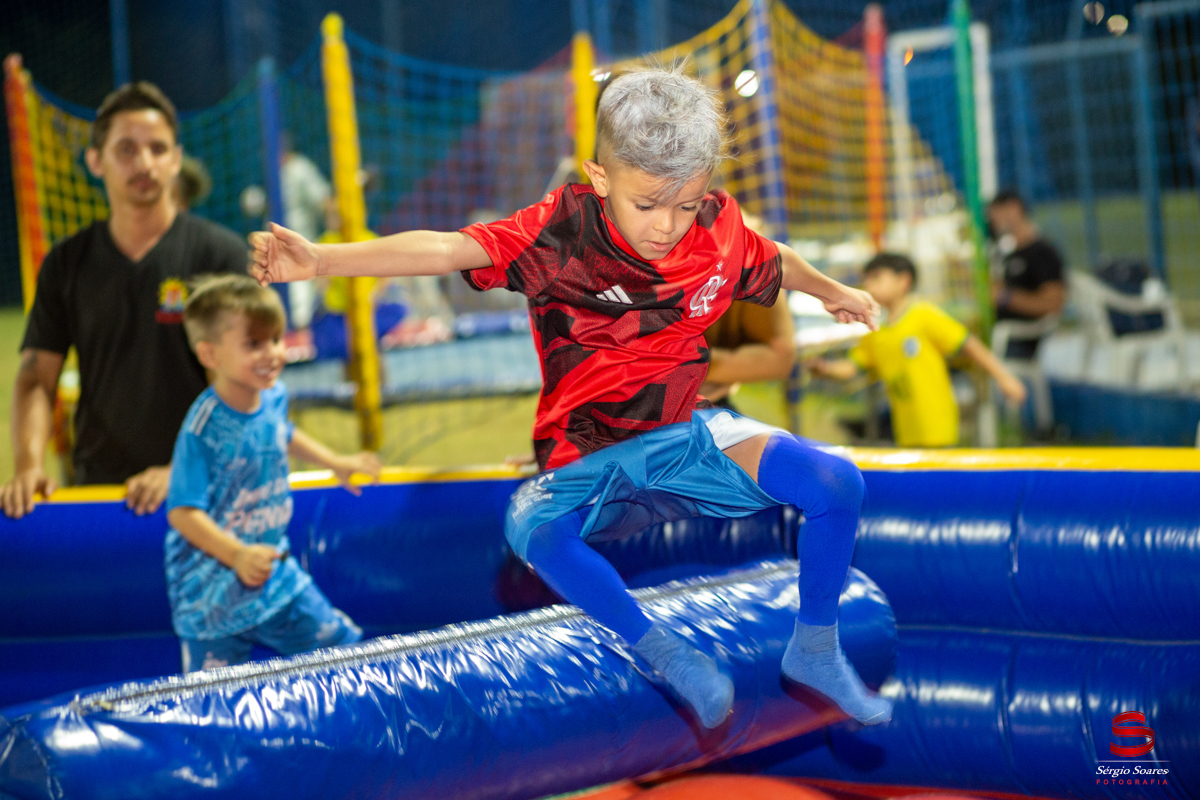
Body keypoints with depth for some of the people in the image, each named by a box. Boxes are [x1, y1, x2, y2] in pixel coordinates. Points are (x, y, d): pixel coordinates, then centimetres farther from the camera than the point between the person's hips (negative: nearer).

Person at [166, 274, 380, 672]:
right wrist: (238, 555, -35)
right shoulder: (204, 428, -25)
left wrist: (335, 462, 27)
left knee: (343, 647, 11)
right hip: (212, 590, -7)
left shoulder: (273, 396, -3)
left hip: (274, 573, 7)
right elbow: (183, 512, -25)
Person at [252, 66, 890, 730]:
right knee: (535, 529, -37)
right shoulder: (561, 231, -17)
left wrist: (833, 291, 39)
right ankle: (666, 655, -17)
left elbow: (774, 263, 19)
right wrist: (323, 259, -44)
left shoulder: (720, 227, -5)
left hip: (687, 435, 3)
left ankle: (815, 651, 7)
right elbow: (448, 249, -30)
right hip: (587, 458, -3)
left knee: (836, 482, -17)